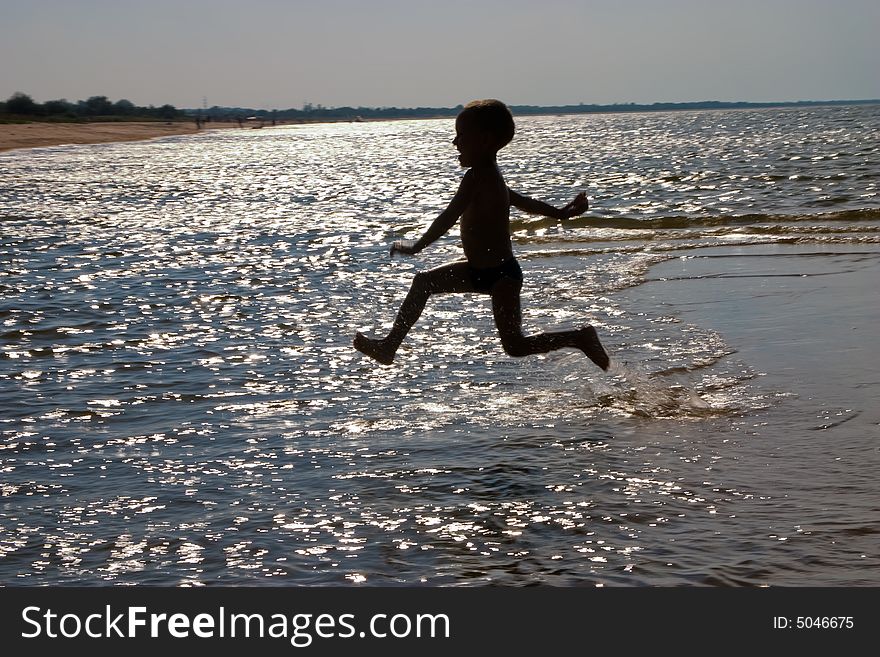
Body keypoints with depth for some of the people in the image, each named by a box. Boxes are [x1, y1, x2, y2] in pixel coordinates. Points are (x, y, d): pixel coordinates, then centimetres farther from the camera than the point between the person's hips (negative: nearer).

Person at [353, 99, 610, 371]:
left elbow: (450, 216, -25)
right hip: (481, 271, 11)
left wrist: (417, 246, -20)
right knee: (423, 282, 16)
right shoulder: (492, 177, 10)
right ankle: (389, 346, 24)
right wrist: (561, 212, 31)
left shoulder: (476, 177, -20)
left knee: (514, 345, -9)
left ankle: (580, 337, 2)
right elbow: (522, 202, 21)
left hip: (500, 276, -11)